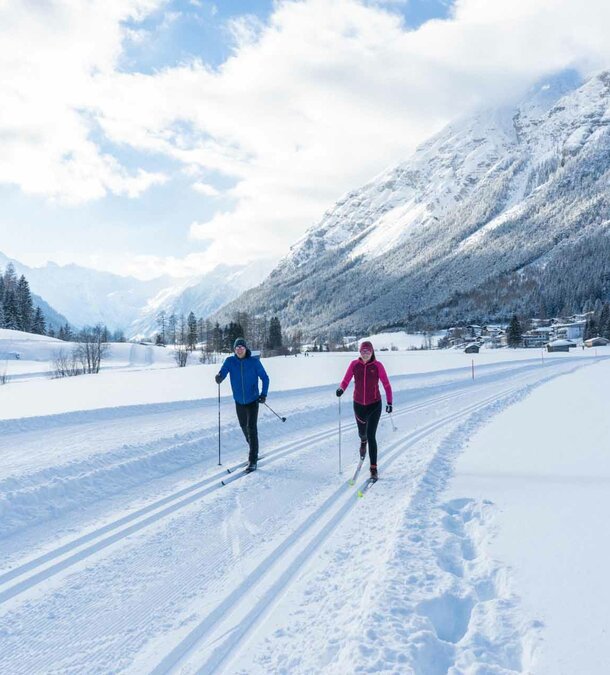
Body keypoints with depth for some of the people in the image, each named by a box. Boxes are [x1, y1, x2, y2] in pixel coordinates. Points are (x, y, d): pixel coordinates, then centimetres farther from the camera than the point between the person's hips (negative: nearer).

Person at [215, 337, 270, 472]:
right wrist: (219, 378, -39)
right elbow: (222, 373, -15)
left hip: (253, 401, -4)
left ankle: (253, 460, -8)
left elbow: (265, 378, -5)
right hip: (239, 401, 4)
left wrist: (264, 394, -16)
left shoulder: (254, 361, -11)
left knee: (252, 428, -13)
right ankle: (253, 451, 43)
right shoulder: (230, 361, -6)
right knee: (244, 427, 19)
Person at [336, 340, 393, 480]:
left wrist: (389, 402, -11)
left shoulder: (378, 365, -10)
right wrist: (341, 389, -26)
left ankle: (373, 468, 1)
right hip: (359, 404, 2)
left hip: (374, 404, -2)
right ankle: (363, 442, 58)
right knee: (362, 431, 18)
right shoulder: (354, 364, -6)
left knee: (371, 436, -8)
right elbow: (346, 380, -5)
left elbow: (386, 384, -7)